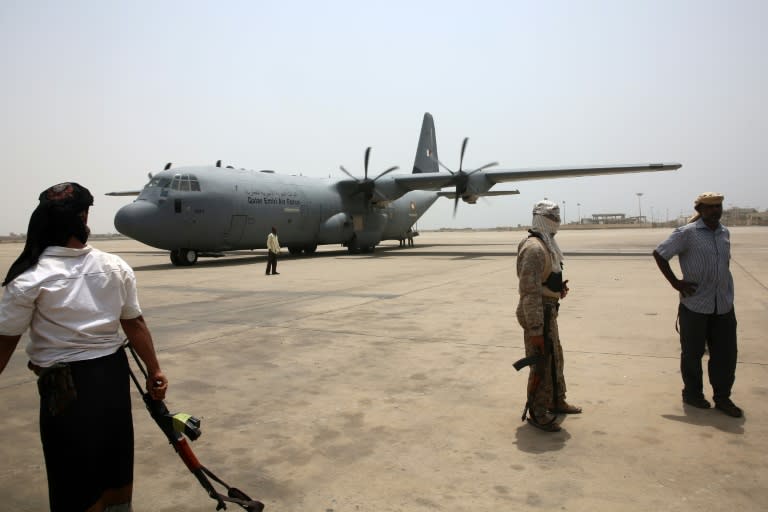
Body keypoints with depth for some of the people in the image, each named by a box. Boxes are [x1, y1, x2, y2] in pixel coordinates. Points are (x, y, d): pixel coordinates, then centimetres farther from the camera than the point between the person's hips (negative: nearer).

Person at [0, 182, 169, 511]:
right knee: (116, 463, 22)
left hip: (64, 384, -3)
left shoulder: (29, 279, -14)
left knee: (75, 474, 14)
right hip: (112, 373, 4)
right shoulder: (117, 268, -5)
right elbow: (135, 325, -1)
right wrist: (154, 371, 9)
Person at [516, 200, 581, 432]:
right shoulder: (534, 248, -21)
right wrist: (535, 329, -26)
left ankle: (556, 401, 40)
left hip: (548, 311, 11)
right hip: (538, 314, -11)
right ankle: (537, 413, 13)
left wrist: (558, 289, 7)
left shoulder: (547, 245, 12)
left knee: (555, 358, 23)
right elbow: (529, 292, -26)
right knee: (542, 364, -1)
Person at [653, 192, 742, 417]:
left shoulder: (725, 233, 9)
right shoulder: (687, 233, -10)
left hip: (724, 305, 5)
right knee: (692, 352, 7)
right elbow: (659, 253, -10)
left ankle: (722, 397, 24)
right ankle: (692, 393, 25)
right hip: (695, 305, -5)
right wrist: (675, 282, -11)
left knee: (726, 353, 9)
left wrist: (724, 285, 13)